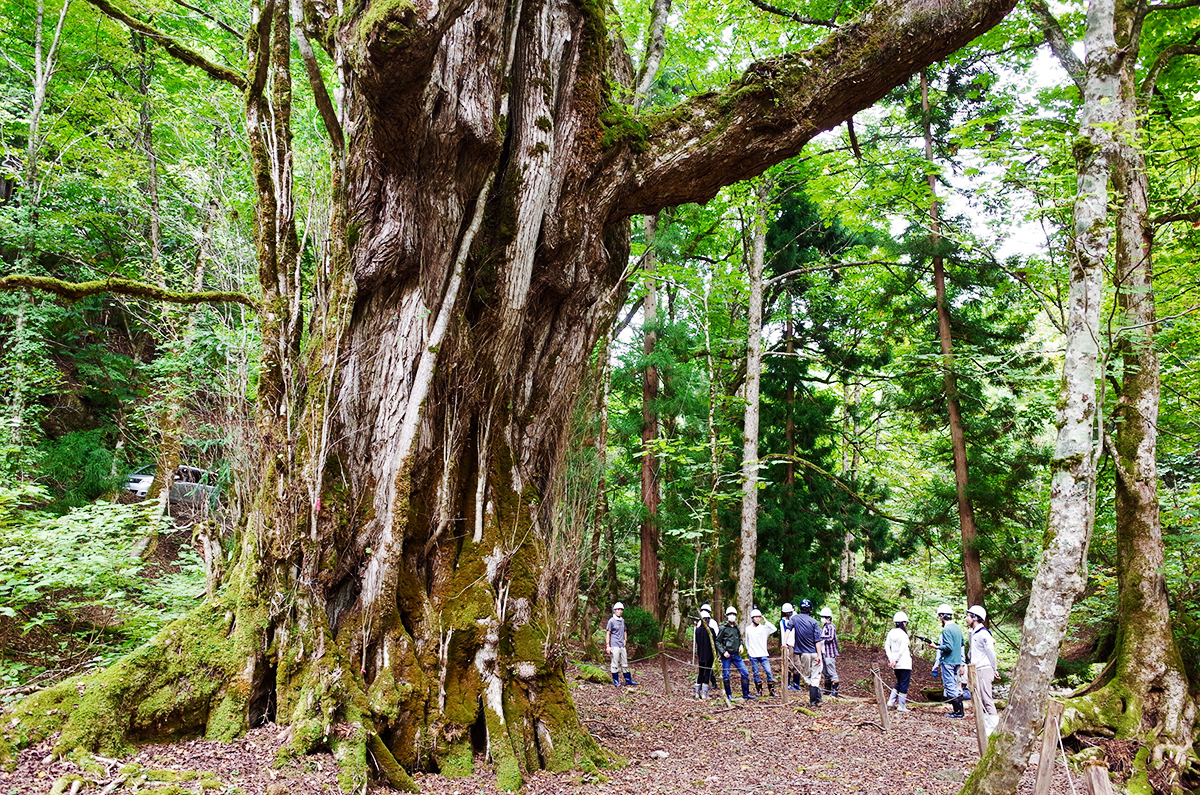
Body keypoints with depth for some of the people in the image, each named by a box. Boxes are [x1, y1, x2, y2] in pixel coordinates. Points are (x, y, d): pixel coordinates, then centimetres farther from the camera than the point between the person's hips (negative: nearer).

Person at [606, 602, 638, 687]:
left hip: (622, 645, 7)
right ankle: (616, 680, 8)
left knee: (625, 663, 11)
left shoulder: (622, 620, 12)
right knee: (615, 663, -1)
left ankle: (628, 680, 18)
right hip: (615, 645, -7)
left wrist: (625, 640, 10)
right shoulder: (611, 621, -8)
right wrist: (607, 645, -11)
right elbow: (608, 633, -8)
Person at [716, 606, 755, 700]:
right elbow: (717, 642, -3)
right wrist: (723, 652, -13)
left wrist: (741, 645, 7)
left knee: (745, 673, -1)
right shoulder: (723, 628, -4)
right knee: (726, 676, 0)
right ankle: (729, 695, 13)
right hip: (726, 655, -5)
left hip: (736, 655, 5)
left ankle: (746, 694, 8)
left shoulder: (736, 628, 11)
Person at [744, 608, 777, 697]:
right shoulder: (748, 629, 8)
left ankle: (771, 690, 2)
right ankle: (759, 691, 12)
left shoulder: (764, 628, 2)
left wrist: (765, 621, -13)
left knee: (768, 672, -8)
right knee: (755, 674, 2)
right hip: (753, 656, 1)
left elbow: (774, 629, -16)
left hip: (763, 655, -1)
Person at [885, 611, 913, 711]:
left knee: (899, 683, 20)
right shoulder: (903, 634, -14)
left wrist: (890, 659, 3)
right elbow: (902, 649, -18)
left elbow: (887, 646, 5)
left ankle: (891, 700, 12)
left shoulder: (891, 633, 6)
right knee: (904, 684, 2)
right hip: (904, 663, -7)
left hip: (895, 664, 7)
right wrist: (896, 660, -13)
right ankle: (901, 706, 3)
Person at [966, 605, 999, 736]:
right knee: (978, 700, 11)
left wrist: (994, 669, -3)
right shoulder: (972, 633, 13)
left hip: (984, 671, -10)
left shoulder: (983, 633, -15)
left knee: (987, 700, -10)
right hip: (976, 671, 10)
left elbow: (991, 652, -11)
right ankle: (984, 726, 17)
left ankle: (994, 728, -6)